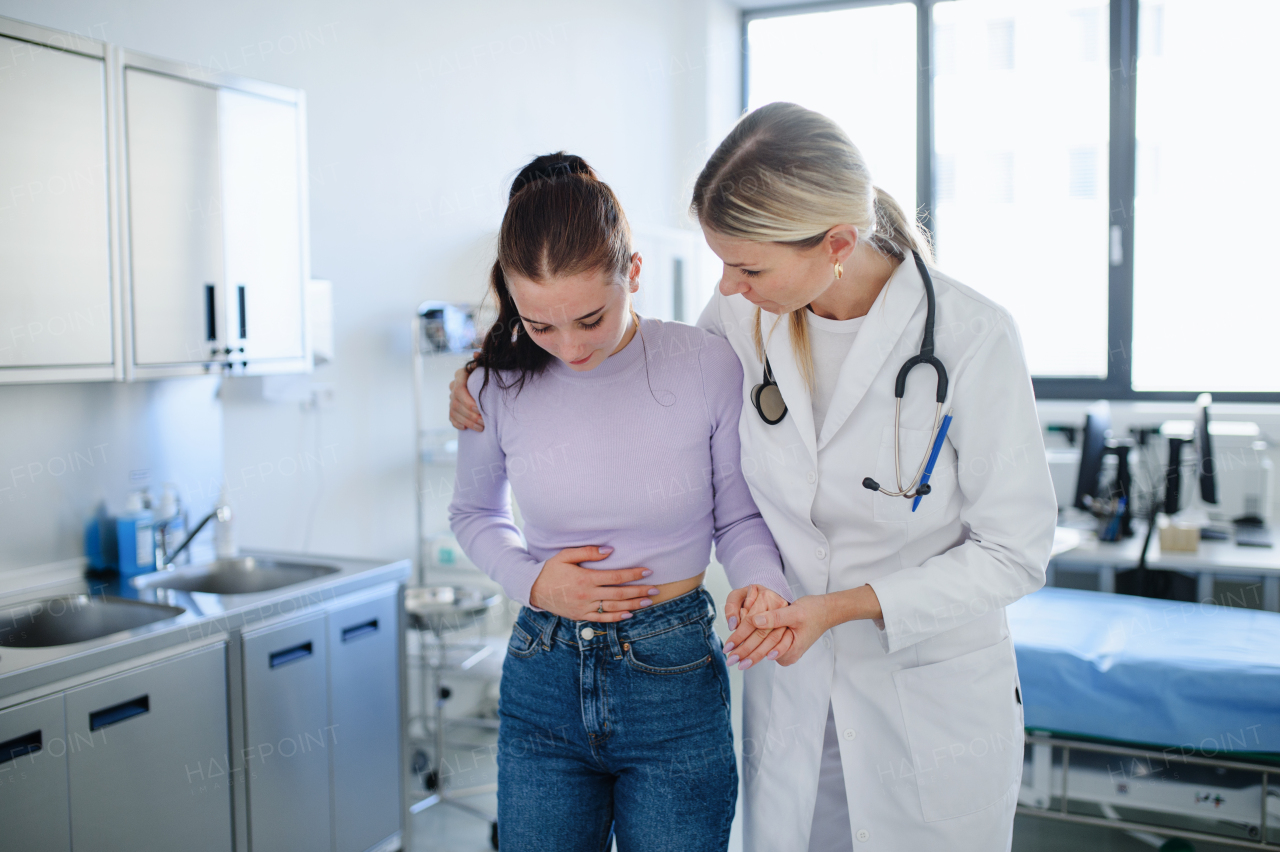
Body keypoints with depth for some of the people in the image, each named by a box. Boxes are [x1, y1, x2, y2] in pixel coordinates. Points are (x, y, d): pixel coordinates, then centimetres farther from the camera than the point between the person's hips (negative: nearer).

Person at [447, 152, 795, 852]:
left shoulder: (708, 367, -13)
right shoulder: (499, 384, -7)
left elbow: (740, 517, -1)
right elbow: (474, 514, 11)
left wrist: (763, 584, -22)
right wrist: (530, 579, -7)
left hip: (673, 681, -1)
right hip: (542, 686, 2)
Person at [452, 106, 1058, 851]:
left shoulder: (973, 338, -21)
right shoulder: (742, 317, -10)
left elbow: (1015, 554, -12)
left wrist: (844, 606, -21)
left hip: (938, 702, -3)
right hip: (791, 690, 3)